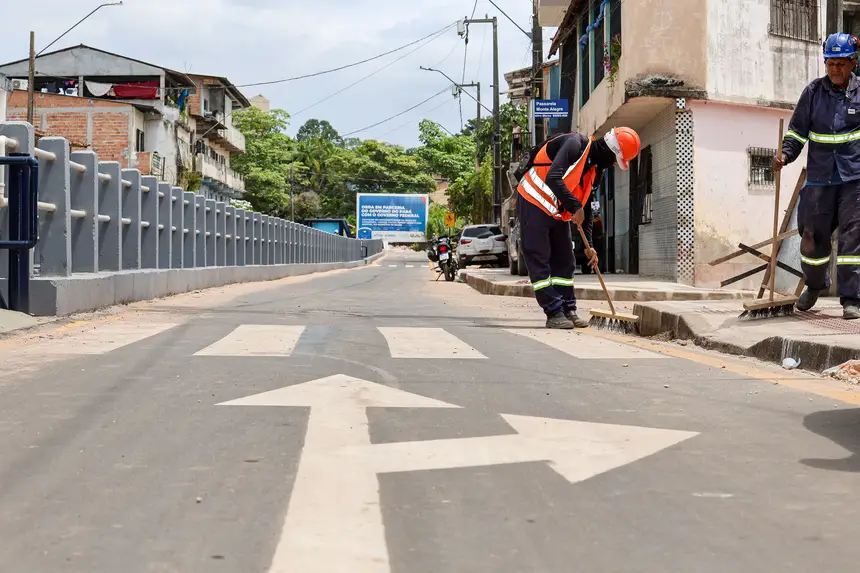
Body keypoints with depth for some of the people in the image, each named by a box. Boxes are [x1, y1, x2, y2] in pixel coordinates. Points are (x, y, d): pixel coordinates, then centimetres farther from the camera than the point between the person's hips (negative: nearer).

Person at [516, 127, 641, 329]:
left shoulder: (594, 167, 7)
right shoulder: (575, 144, -20)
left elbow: (586, 206, 14)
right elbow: (553, 178, -33)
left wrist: (588, 244, 12)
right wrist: (575, 207, -29)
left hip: (557, 212, 9)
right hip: (534, 204, -9)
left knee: (564, 261, 10)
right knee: (539, 260, -7)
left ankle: (568, 311, 16)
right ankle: (554, 313, -6)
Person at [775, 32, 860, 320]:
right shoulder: (814, 91, 2)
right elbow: (797, 131, 7)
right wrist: (785, 154, -9)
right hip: (820, 177, 2)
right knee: (812, 234, 7)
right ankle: (815, 285, 33)